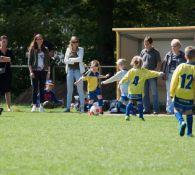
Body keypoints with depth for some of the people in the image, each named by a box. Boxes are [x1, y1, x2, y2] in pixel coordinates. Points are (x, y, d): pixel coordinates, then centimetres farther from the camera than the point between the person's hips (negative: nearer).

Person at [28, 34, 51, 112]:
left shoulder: (45, 50, 11)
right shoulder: (32, 49, 3)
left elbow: (48, 61, 12)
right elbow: (29, 61, 0)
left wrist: (48, 71, 5)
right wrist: (31, 71, -8)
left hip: (43, 71, 2)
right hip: (35, 71, -2)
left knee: (42, 88, 2)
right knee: (35, 89, -3)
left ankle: (41, 105, 5)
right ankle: (34, 105, -1)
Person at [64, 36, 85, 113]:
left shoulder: (80, 49, 4)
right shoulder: (68, 50, 11)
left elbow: (80, 59, -12)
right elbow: (65, 60, 0)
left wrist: (71, 59, -7)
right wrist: (74, 61, -9)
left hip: (78, 70, -3)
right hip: (70, 70, 3)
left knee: (80, 90, -4)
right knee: (69, 90, 4)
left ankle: (82, 107, -3)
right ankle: (68, 107, 6)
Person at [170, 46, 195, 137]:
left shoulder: (180, 67, -7)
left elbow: (174, 81, -2)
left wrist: (172, 93, 9)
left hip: (179, 94, -1)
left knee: (177, 110, 12)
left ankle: (181, 122, -17)